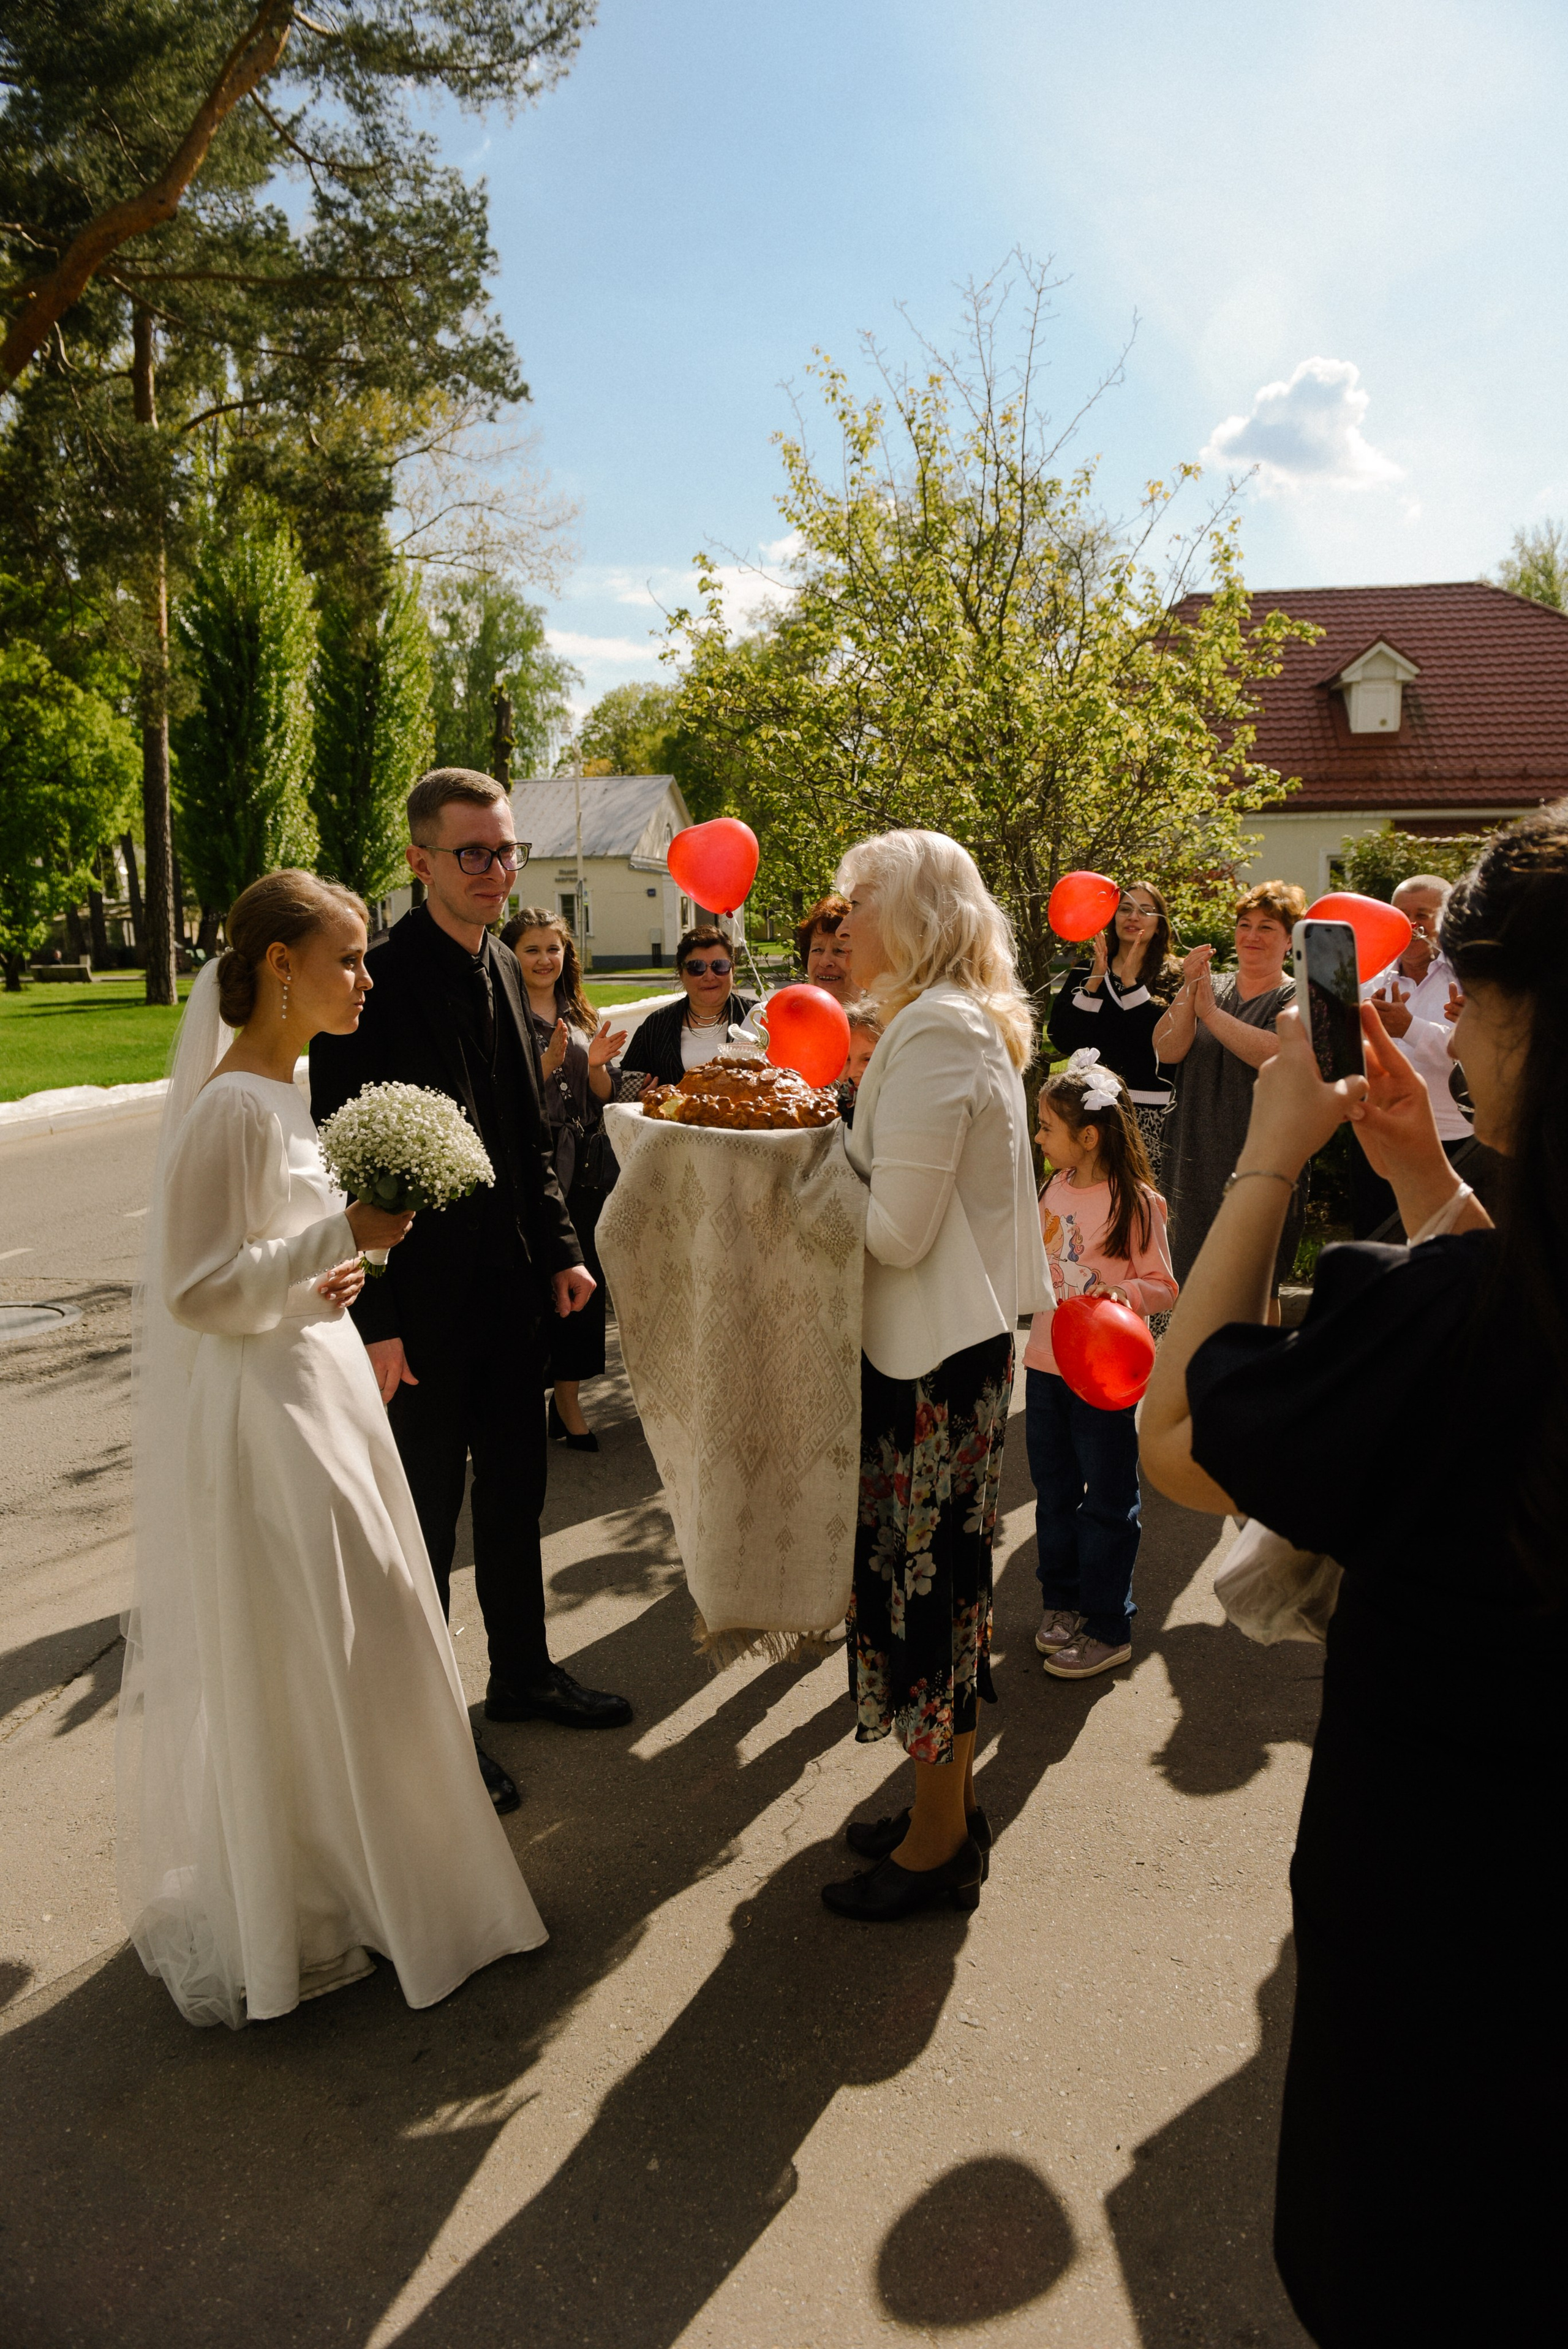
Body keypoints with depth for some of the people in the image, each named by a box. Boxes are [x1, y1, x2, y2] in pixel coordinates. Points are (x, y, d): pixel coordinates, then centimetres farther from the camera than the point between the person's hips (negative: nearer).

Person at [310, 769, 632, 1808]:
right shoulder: (377, 980, -17)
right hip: (425, 1303, -7)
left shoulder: (503, 968, 7)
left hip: (514, 1288, 7)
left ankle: (524, 1672, 39)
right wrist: (375, 1319, -19)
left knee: (516, 1492, 20)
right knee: (426, 1518, 8)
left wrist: (561, 1249, 9)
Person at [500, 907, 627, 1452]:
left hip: (580, 1167, 6)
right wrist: (550, 1060, -21)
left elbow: (602, 1096, 14)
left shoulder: (580, 1015, 14)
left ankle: (568, 1400, 17)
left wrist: (596, 1065, -6)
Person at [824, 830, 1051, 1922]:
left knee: (918, 1581, 3)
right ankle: (949, 1803, 34)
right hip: (963, 1340, 10)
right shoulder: (972, 1021, 12)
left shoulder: (935, 1030, -20)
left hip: (932, 1356, -10)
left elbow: (897, 1232, -22)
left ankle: (938, 1841, 20)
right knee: (943, 1576, 18)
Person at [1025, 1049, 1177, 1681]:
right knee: (1054, 1491, 17)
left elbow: (1163, 1288, -13)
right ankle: (1062, 1602, 34)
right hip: (1047, 1363, 7)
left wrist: (1126, 1291, -30)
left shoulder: (1136, 1203, -16)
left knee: (1107, 1502, 5)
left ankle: (1109, 1630, 17)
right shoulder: (1057, 1187, 5)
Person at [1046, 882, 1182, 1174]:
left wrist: (1130, 982, -12)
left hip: (1152, 1111, -2)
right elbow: (1062, 1039, -1)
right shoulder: (1085, 972, 12)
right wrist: (1095, 981, -8)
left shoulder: (1171, 979, 5)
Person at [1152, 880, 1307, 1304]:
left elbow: (1281, 1057, -21)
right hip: (1196, 1164, 4)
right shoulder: (1211, 989, 13)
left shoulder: (1298, 1000, 0)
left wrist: (1211, 1013, -17)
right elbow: (1167, 1050, -2)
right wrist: (1188, 990, -15)